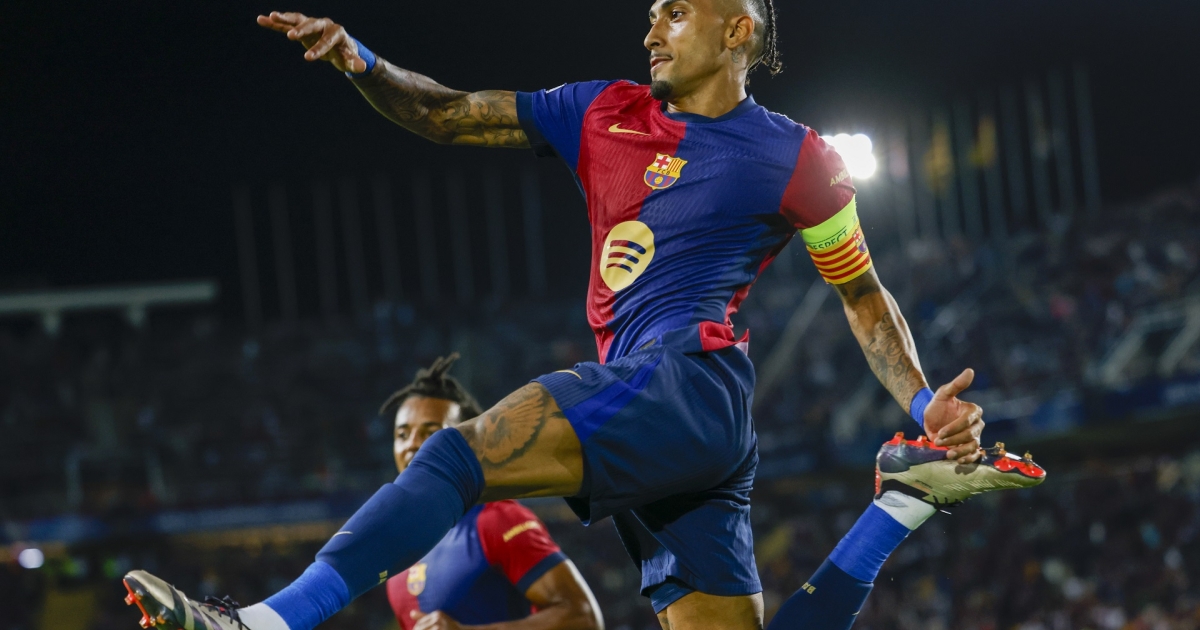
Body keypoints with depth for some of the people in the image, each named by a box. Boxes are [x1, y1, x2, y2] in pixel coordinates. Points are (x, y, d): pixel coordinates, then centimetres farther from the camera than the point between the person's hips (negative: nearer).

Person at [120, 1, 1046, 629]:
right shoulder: (608, 115, 19)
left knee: (460, 456, -23)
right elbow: (451, 116, 16)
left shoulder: (794, 159, 5)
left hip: (690, 379, -7)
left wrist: (923, 403, 1)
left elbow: (865, 294, 14)